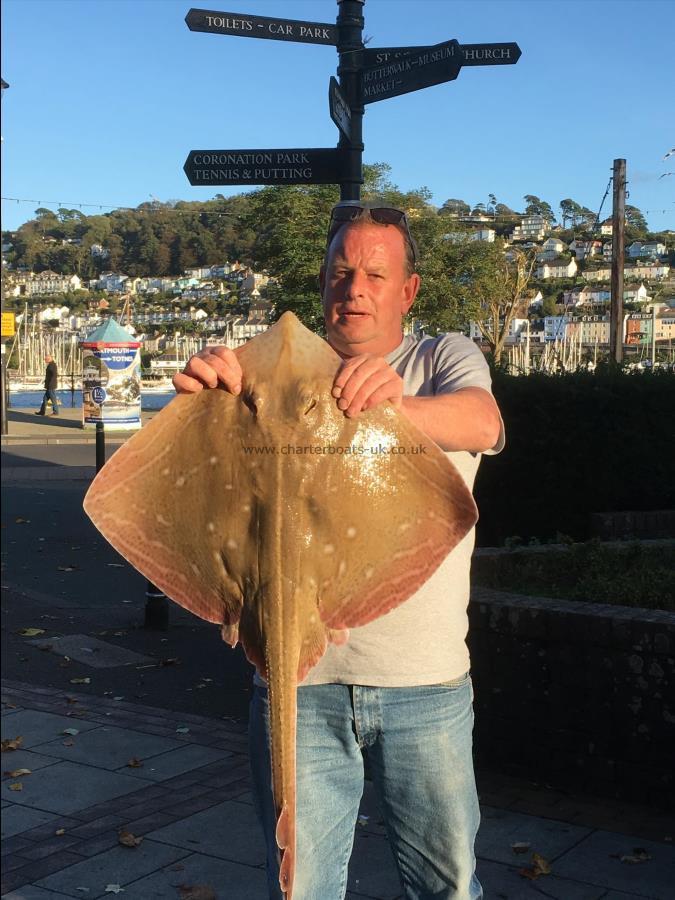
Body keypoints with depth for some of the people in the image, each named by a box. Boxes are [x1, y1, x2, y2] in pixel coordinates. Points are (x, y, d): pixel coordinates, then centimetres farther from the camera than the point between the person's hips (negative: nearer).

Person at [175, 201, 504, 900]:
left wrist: (398, 403, -38)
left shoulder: (444, 358, 7)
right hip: (298, 675, 1)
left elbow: (481, 422, -16)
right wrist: (207, 389, -29)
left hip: (425, 683, -1)